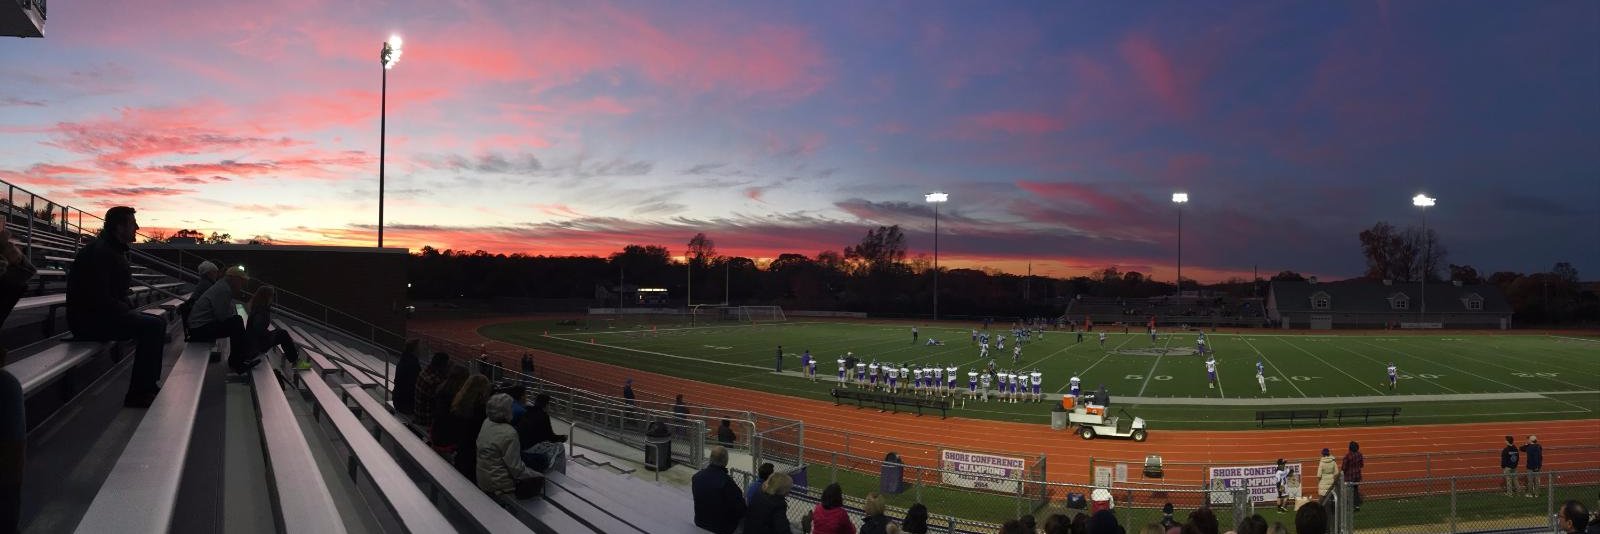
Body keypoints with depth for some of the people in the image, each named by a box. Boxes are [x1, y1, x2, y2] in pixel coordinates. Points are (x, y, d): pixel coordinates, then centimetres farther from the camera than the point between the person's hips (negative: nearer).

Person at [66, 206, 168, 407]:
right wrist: (128, 311, -15)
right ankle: (137, 395, -18)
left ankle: (149, 385, 10)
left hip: (106, 313, 11)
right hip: (87, 320, -11)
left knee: (158, 323, 9)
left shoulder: (116, 250, 14)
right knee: (152, 326, -22)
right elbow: (100, 298, -26)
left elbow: (117, 293, 20)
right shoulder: (99, 252, -18)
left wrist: (131, 309, 4)